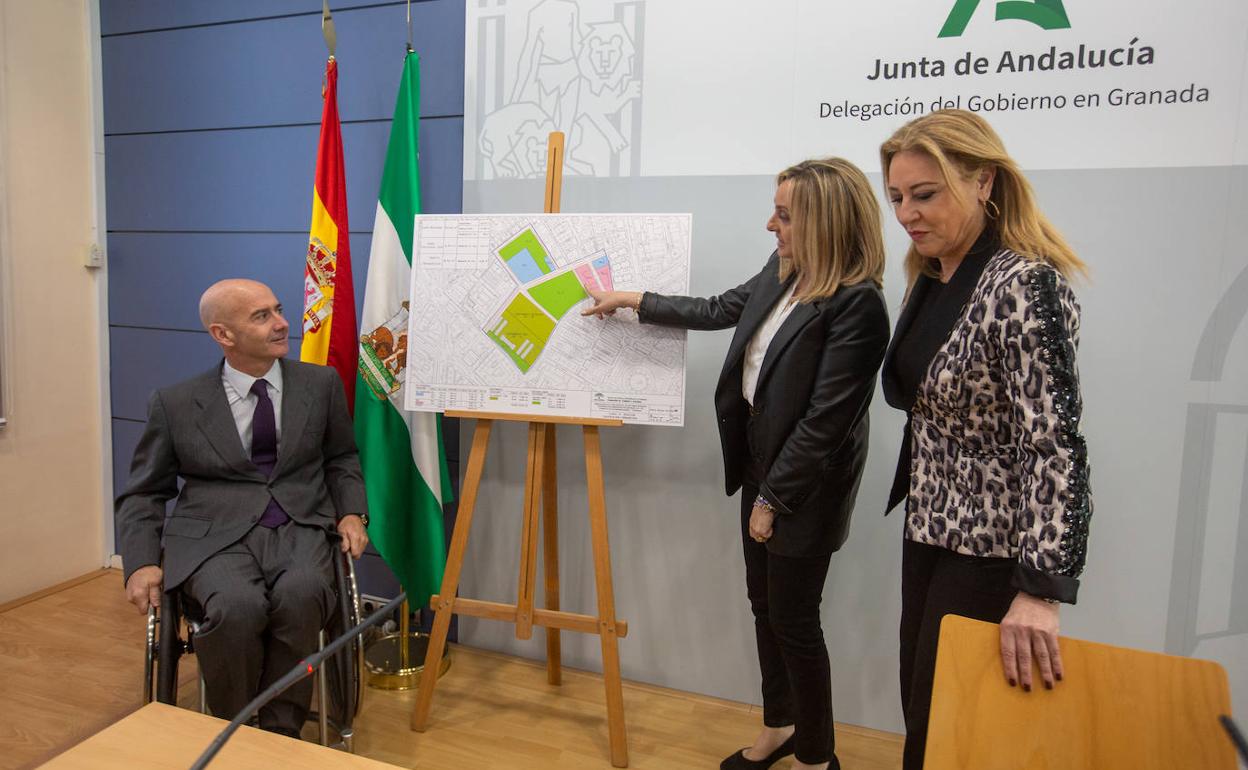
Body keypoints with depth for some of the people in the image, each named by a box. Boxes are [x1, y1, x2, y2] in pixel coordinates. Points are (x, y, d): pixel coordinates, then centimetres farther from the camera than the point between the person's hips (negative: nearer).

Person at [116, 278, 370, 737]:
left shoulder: (321, 384, 10)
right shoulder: (176, 403, 7)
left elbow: (341, 458, 21)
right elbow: (143, 494, 12)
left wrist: (350, 512, 2)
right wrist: (142, 564, -4)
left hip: (299, 528, 1)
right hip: (215, 535, 0)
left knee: (301, 594, -33)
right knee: (237, 607, -33)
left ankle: (281, 730, -12)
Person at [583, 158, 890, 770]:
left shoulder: (857, 306, -23)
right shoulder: (781, 273, 2)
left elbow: (823, 421, -22)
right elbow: (716, 311, 18)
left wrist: (772, 498, -16)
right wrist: (631, 300, 20)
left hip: (803, 484, -8)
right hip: (761, 463, 8)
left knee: (792, 617, 6)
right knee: (764, 604, 19)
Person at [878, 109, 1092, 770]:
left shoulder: (1024, 286, -21)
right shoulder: (929, 280, 6)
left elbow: (1054, 443, -27)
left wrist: (1041, 590, -31)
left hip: (992, 545, -8)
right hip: (928, 526, 8)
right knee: (918, 706, 19)